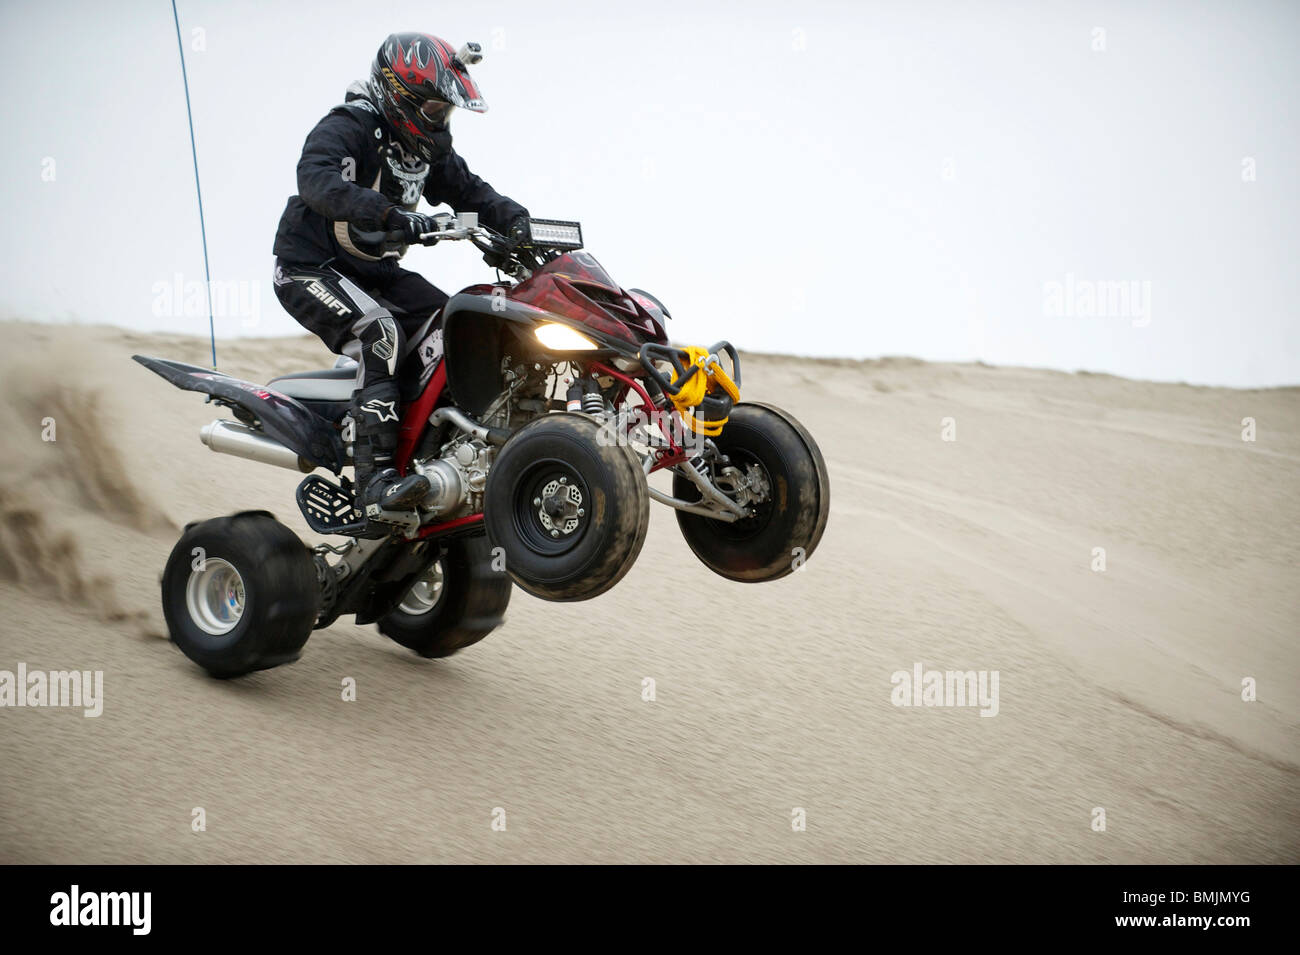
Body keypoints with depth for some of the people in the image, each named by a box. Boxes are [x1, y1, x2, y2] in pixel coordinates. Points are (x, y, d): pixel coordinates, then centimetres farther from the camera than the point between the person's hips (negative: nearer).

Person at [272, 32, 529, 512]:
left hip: (377, 270, 9)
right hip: (311, 269, -9)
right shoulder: (346, 127, -19)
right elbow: (317, 180, -38)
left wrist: (513, 220, -4)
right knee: (379, 334, -31)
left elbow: (468, 189, 16)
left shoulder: (428, 144, 9)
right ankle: (375, 475, -36)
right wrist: (390, 215, -49)